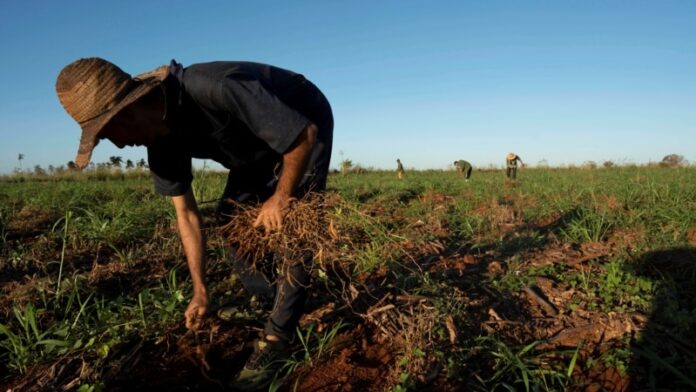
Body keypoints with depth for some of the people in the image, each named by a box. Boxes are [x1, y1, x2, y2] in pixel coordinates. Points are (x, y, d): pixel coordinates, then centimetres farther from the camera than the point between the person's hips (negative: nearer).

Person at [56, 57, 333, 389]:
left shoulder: (215, 89, -40)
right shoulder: (161, 138, -14)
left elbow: (305, 133, -33)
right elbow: (186, 213, -6)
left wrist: (281, 197, -21)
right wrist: (200, 291, -4)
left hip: (304, 129, -7)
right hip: (258, 142, 7)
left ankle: (275, 340, -2)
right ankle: (284, 296, 20)